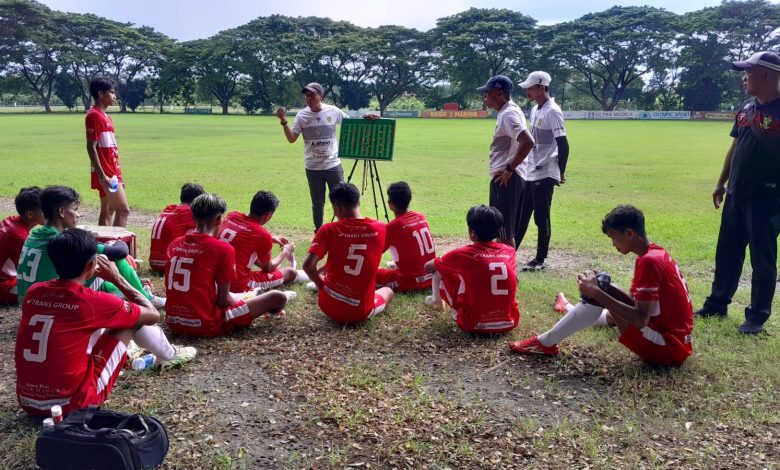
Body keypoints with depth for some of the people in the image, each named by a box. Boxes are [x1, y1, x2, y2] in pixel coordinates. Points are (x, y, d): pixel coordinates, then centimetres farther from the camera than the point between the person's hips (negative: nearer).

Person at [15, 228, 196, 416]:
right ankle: (169, 355, 33)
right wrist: (117, 278, 5)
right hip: (72, 401, -6)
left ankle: (121, 352, 54)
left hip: (27, 401, 7)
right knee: (132, 318, 6)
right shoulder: (92, 301, -16)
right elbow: (153, 315, 0)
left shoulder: (33, 292, 1)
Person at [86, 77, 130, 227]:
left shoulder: (106, 117, 16)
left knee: (108, 211, 11)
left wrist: (118, 174, 19)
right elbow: (91, 147, -17)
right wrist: (101, 175, -22)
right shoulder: (94, 115, -12)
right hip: (106, 174, -9)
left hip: (112, 173, 9)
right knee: (123, 210, -11)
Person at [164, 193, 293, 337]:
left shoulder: (174, 244, 5)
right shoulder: (223, 249, -13)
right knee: (277, 297, 1)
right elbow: (223, 300, -11)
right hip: (206, 325, -7)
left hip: (173, 322, 7)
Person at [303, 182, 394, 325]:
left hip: (330, 308, 2)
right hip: (361, 312, -2)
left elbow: (308, 265, -18)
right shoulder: (380, 228, -4)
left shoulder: (328, 229, -11)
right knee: (388, 290, 32)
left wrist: (321, 284, 2)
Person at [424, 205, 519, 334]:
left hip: (475, 324, -4)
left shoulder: (464, 254, -8)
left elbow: (428, 267, 6)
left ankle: (436, 300, 41)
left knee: (439, 272, 11)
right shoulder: (510, 251, 3)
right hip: (509, 322, 4)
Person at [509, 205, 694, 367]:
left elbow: (640, 319, -27)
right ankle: (573, 311, 60)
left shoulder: (648, 261, -20)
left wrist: (596, 291, -23)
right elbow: (634, 302, 15)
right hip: (678, 343, 10)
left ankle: (546, 343, -8)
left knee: (600, 293, -16)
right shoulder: (656, 253, 10)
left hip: (668, 347, -10)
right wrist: (600, 288, 1)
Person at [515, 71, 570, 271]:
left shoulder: (552, 112, -16)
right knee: (520, 216, 13)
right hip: (528, 173, 9)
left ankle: (540, 260, 11)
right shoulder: (535, 110, 12)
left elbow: (563, 144, -19)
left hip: (544, 174, -9)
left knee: (542, 218, 1)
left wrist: (561, 172, -18)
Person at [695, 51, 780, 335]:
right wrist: (721, 182, 17)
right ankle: (716, 305, 28)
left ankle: (757, 317, 16)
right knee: (727, 254, 15)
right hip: (736, 195, 7)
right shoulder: (747, 107, 9)